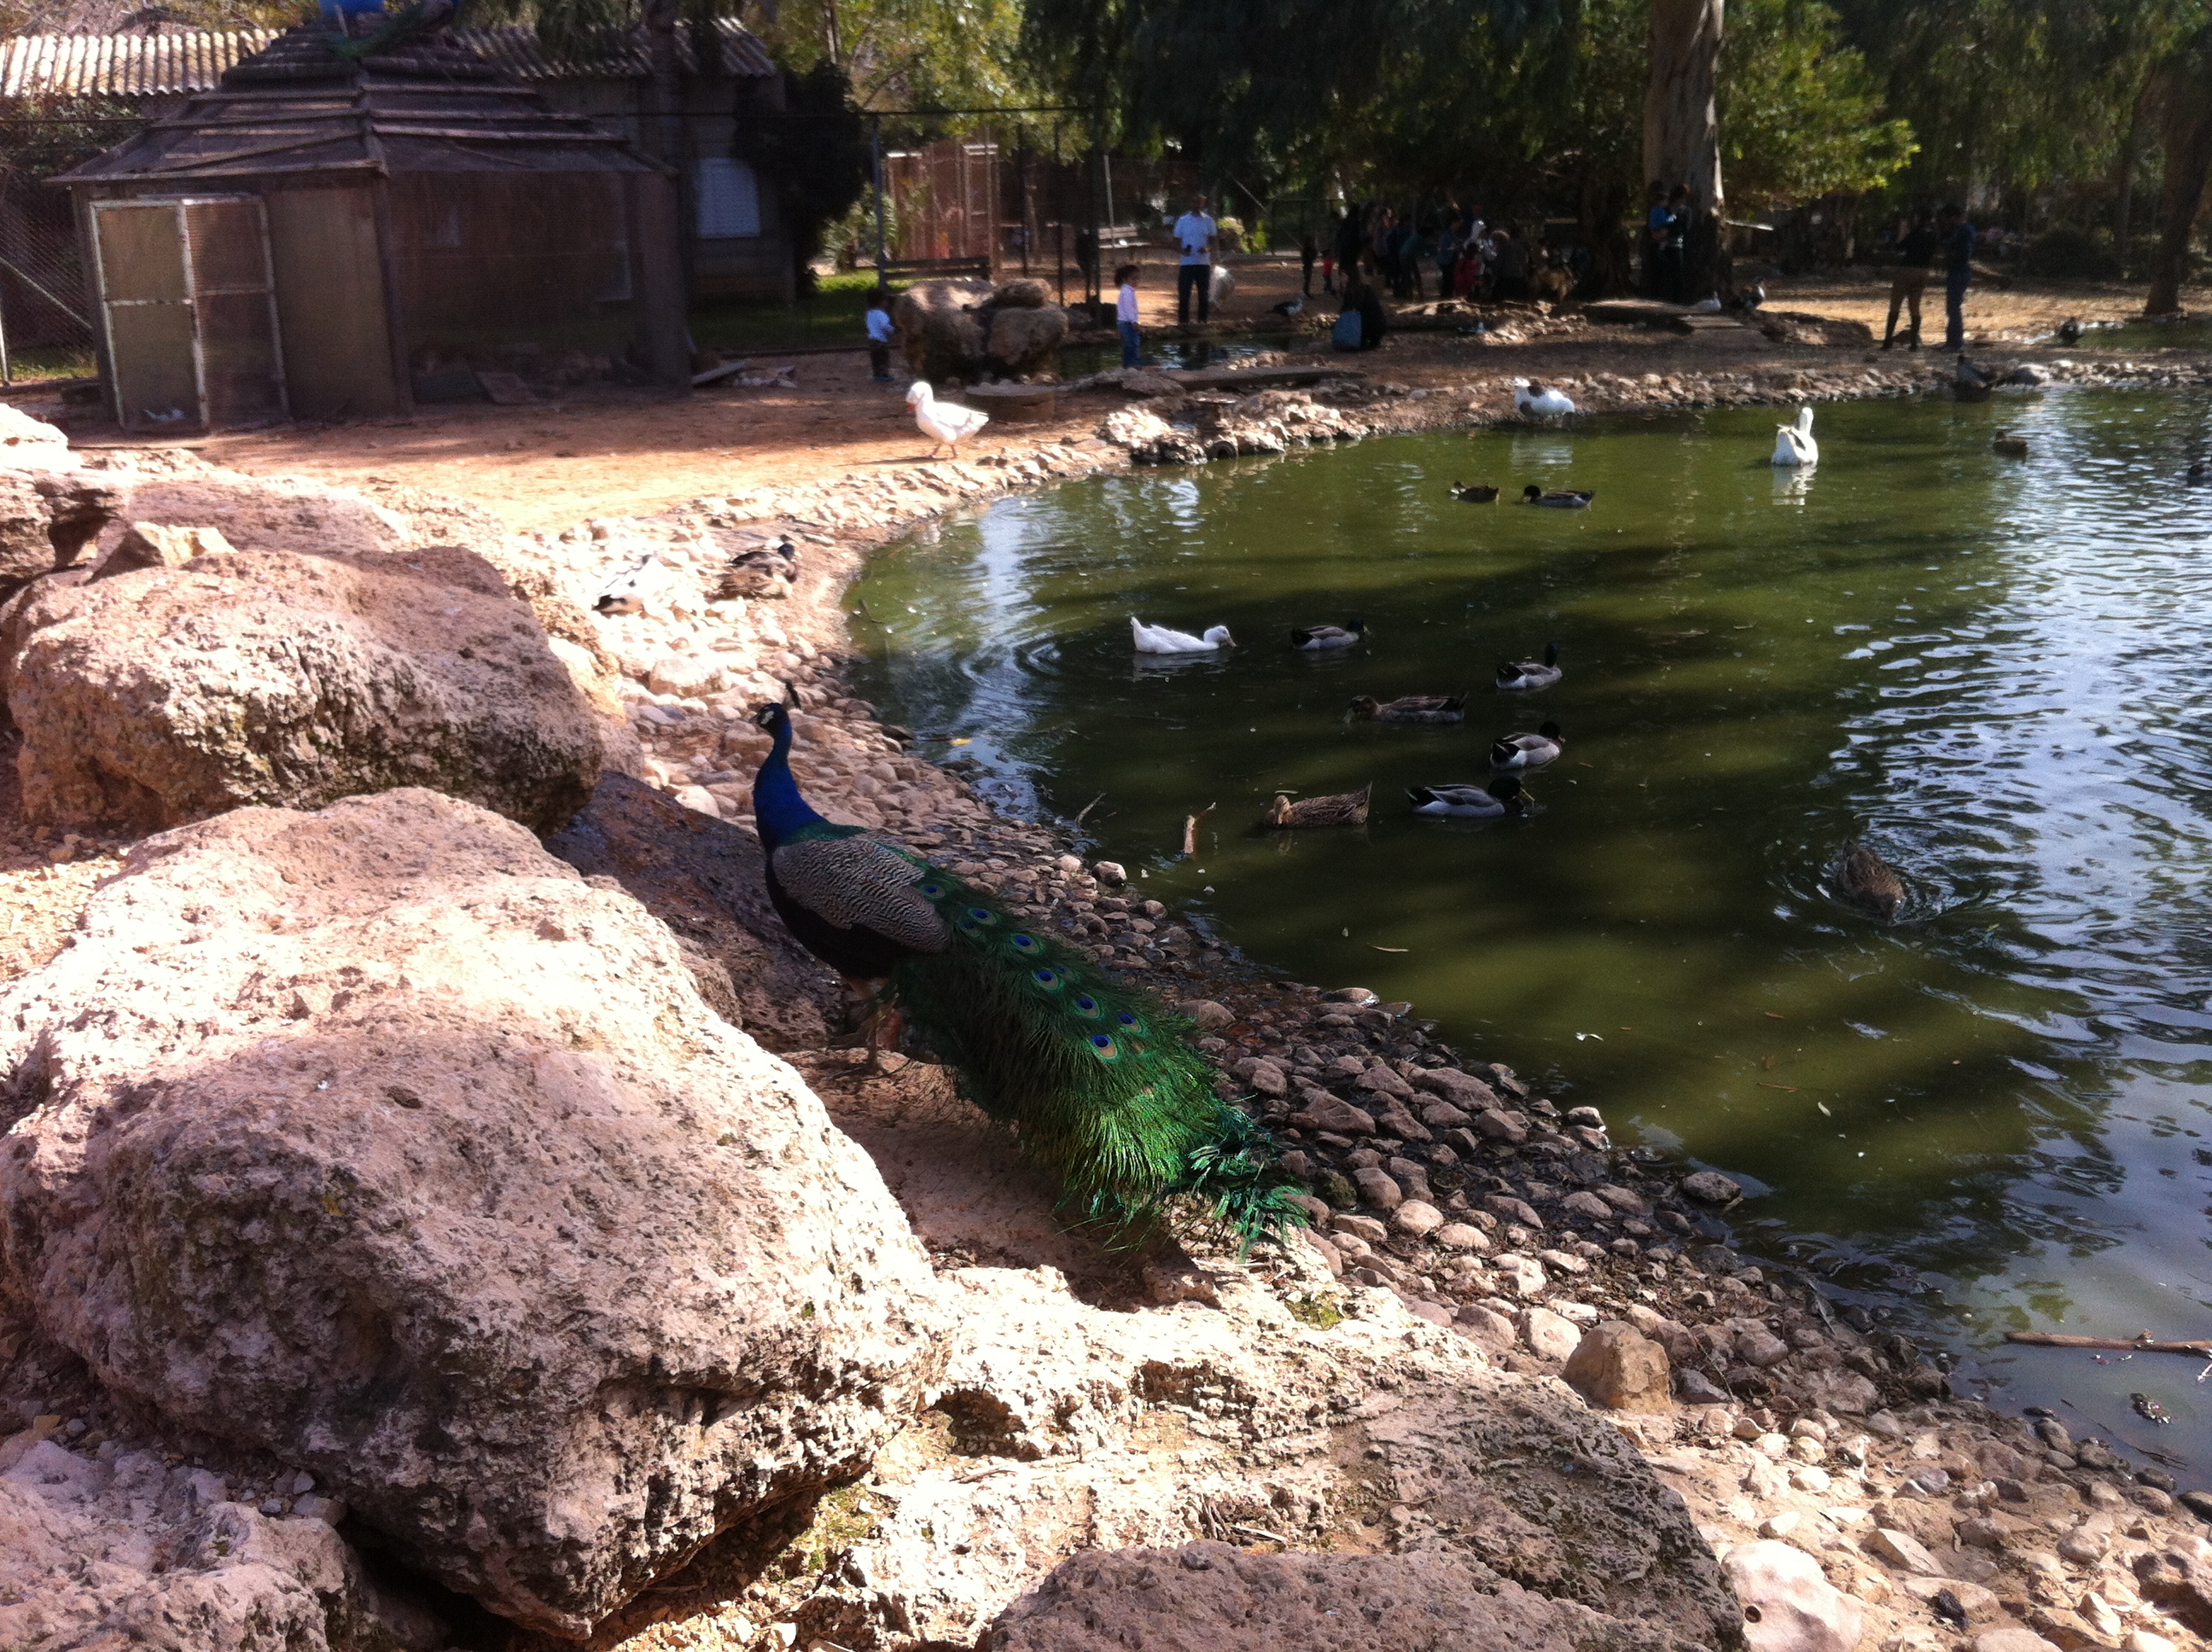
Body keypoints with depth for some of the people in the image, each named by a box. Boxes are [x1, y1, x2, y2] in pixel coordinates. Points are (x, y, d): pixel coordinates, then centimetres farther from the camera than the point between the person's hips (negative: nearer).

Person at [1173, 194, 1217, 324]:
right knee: (1184, 294, -2)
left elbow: (1212, 240, 8)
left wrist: (1208, 248, -15)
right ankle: (1183, 321, 5)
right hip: (1186, 263, -1)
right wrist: (1183, 250, -16)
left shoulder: (1208, 220, 5)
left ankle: (1202, 320, 11)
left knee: (1204, 294, 3)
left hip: (1204, 263, 1)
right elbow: (1177, 240, 6)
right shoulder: (1182, 221, 3)